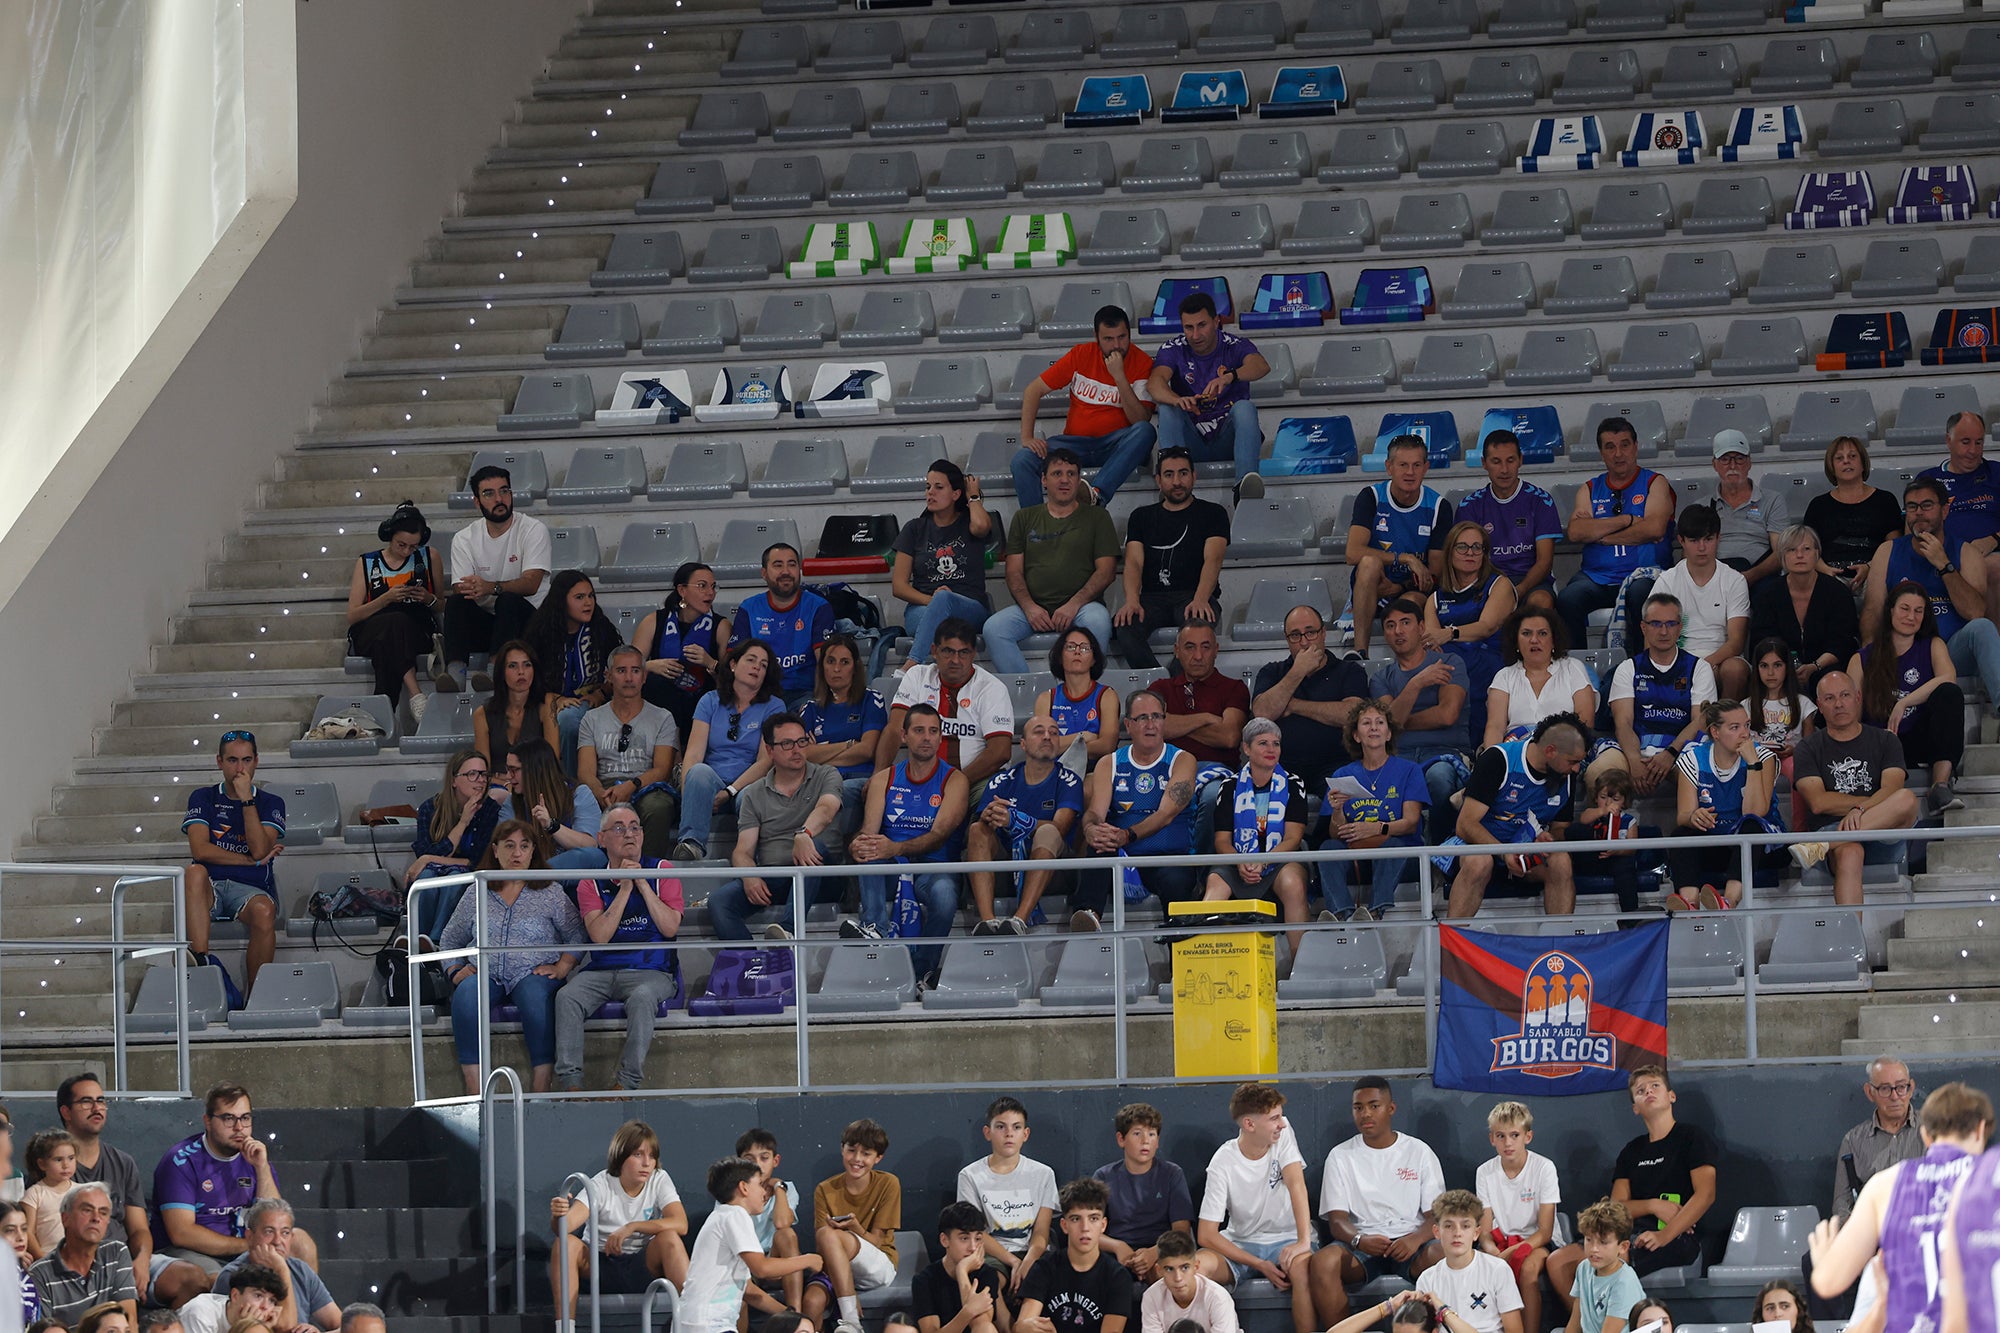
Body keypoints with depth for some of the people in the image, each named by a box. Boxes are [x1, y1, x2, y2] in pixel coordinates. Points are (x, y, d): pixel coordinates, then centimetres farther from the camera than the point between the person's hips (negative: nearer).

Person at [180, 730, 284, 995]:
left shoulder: (270, 803, 14)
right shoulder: (203, 798, 14)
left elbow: (259, 850, -5)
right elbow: (200, 850, -2)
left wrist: (247, 799, -7)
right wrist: (252, 861, -4)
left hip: (250, 890, -1)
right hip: (210, 887, 1)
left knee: (264, 912, -36)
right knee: (194, 871, -35)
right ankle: (201, 959, -49)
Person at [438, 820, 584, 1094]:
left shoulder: (550, 893, 11)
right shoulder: (477, 894, 16)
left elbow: (577, 935, 8)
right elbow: (450, 939, 23)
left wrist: (561, 967, -6)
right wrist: (456, 970, 7)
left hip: (532, 974, -2)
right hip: (486, 975, 2)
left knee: (535, 995, -38)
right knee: (466, 996, -34)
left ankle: (541, 1090, -39)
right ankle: (474, 1090, -36)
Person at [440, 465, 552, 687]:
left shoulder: (533, 529, -3)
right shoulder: (464, 539, 7)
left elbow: (531, 583, -16)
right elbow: (459, 589, -4)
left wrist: (491, 588, -35)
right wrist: (469, 591, -31)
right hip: (484, 622, 3)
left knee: (509, 600, -34)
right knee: (455, 602, -26)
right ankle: (455, 671, -45)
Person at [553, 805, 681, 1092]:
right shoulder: (592, 883, 10)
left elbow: (670, 927, -5)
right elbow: (599, 935, -6)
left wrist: (643, 884, -8)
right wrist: (624, 889, -8)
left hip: (651, 971, -2)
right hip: (601, 970, 2)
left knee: (642, 998, -37)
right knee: (567, 997, -27)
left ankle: (628, 1082, -33)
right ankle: (570, 1084, -30)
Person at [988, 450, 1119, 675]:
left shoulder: (1096, 517, 13)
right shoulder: (1025, 518, 19)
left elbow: (1105, 572, 3)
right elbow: (1014, 572, 12)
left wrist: (1074, 604, -13)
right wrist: (1029, 607, -8)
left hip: (1080, 605, -2)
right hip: (1033, 605, 2)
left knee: (1097, 622, -37)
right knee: (993, 628, -27)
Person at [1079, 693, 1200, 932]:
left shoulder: (1182, 761, 6)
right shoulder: (1109, 764, 15)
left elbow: (1166, 814, -9)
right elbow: (1095, 811, 0)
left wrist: (1127, 836, -28)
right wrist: (1091, 829, -27)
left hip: (1170, 856, -2)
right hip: (1121, 859, 2)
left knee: (1176, 880, -39)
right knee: (1097, 844, -33)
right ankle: (1086, 913, -51)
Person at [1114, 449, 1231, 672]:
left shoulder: (1212, 513, 13)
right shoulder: (1142, 517, 22)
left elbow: (1213, 560, -2)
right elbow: (1134, 563, 8)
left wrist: (1200, 600, -23)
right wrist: (1132, 601, -14)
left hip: (1194, 596, -2)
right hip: (1152, 598, 2)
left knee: (1197, 621, -40)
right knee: (1123, 624, -33)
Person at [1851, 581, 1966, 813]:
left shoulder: (1933, 646, 13)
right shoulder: (1862, 660, 12)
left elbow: (1948, 678, -9)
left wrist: (1903, 703, -17)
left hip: (1922, 741, 2)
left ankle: (1941, 785, -37)